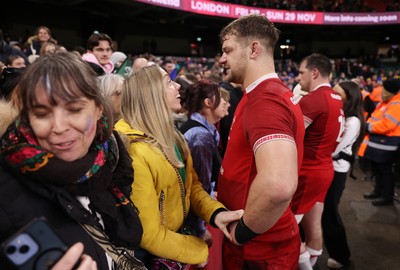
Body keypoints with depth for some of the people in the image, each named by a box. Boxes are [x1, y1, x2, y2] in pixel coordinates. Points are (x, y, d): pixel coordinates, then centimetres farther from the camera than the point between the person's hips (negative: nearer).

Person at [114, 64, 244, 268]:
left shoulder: (171, 136, 0)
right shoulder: (134, 151, -29)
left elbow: (192, 183, 2)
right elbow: (149, 234, -24)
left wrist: (215, 212, -17)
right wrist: (200, 252, -12)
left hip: (180, 233, 8)